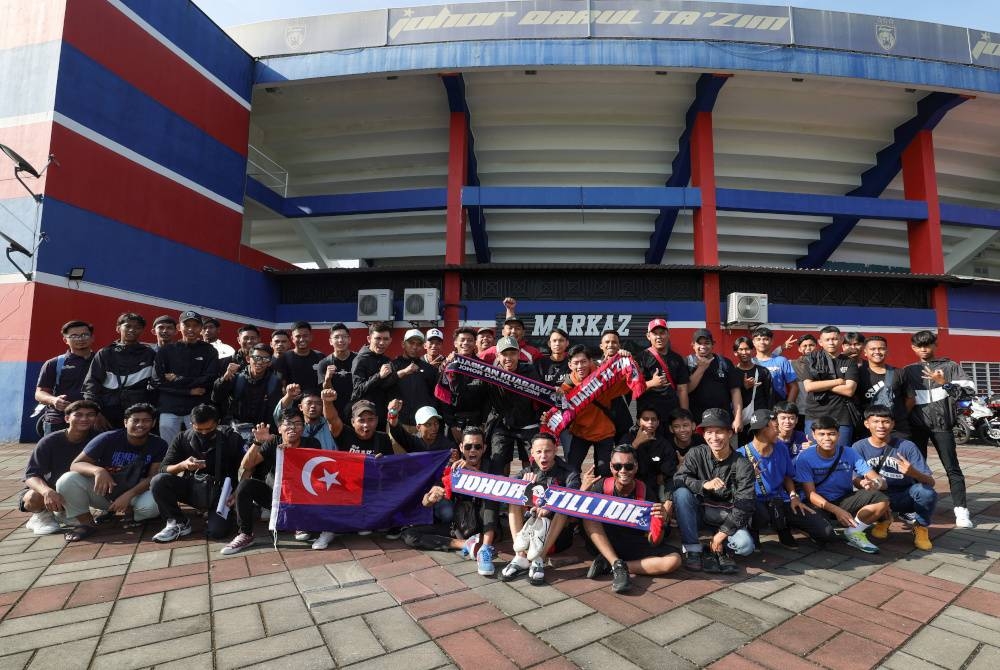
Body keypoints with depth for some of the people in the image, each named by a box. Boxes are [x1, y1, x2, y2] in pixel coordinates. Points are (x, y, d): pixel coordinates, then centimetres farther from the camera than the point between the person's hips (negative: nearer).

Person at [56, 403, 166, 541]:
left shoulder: (159, 444, -13)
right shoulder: (108, 439, -15)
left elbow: (153, 477, -16)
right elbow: (75, 464, -16)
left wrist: (128, 495, -32)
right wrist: (97, 470, -39)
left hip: (135, 492, -1)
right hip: (102, 490, 1)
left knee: (153, 504, -34)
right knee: (66, 481, -25)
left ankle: (130, 512, 3)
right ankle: (87, 523, -5)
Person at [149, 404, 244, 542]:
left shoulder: (232, 439, -11)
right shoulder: (183, 438, -5)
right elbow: (163, 469, -8)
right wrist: (182, 465, -29)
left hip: (220, 491, -2)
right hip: (192, 487, 2)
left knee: (216, 532, -24)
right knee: (158, 481, -24)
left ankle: (213, 512, 14)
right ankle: (178, 523, -4)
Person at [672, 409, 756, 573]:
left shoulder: (743, 465, -13)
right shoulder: (696, 454, -9)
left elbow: (745, 506, -16)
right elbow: (678, 479, -20)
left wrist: (722, 533, -21)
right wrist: (704, 485, -38)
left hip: (727, 516, -1)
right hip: (701, 510, 1)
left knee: (745, 546, -30)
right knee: (681, 493, -29)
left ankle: (722, 549, 5)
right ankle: (692, 550, -20)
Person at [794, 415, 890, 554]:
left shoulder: (850, 453, -7)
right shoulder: (804, 458, -16)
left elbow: (879, 480, -11)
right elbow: (810, 493, -17)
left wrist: (874, 483, -36)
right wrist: (836, 510, -32)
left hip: (845, 500, 3)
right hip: (818, 503, -3)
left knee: (881, 500, -21)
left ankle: (853, 532, -4)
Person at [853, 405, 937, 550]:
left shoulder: (907, 447, -12)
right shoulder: (859, 447, -10)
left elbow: (931, 482, -16)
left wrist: (914, 473, -40)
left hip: (905, 497, 0)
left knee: (927, 492, -31)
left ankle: (920, 526, 5)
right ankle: (883, 520, 8)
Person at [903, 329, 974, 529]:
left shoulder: (950, 366, 7)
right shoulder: (909, 370, 11)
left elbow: (970, 389, -3)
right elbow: (907, 399, 10)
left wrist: (943, 382, -15)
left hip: (941, 423, -2)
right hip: (917, 424, 2)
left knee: (952, 468, -3)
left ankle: (961, 511, -1)